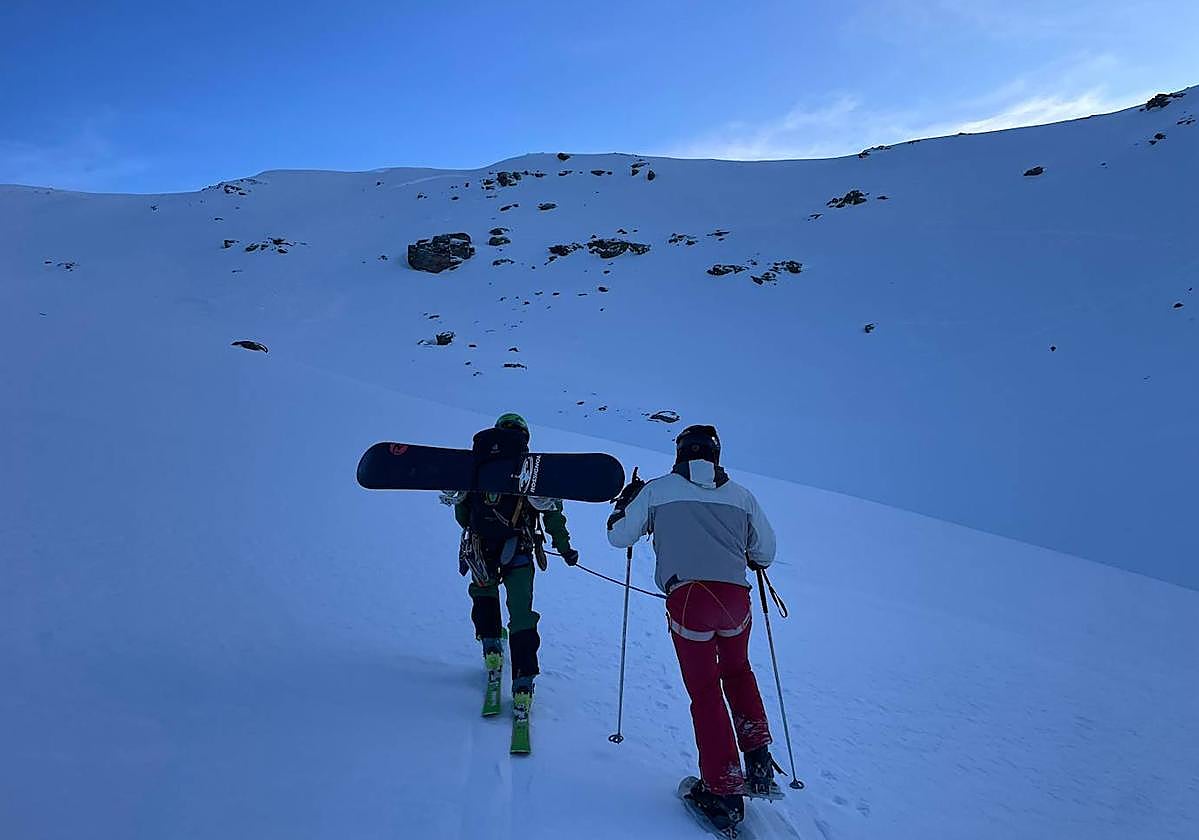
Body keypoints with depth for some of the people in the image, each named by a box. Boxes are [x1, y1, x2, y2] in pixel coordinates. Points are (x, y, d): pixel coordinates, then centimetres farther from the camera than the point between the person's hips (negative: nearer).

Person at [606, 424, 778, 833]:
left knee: (705, 691, 8)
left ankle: (723, 792, 8)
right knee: (737, 670, 27)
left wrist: (625, 503, 33)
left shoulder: (656, 490, 9)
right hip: (735, 597, 3)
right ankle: (758, 762, 22)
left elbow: (618, 536, 15)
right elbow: (765, 551, 20)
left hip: (687, 599, -2)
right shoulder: (741, 495, 14)